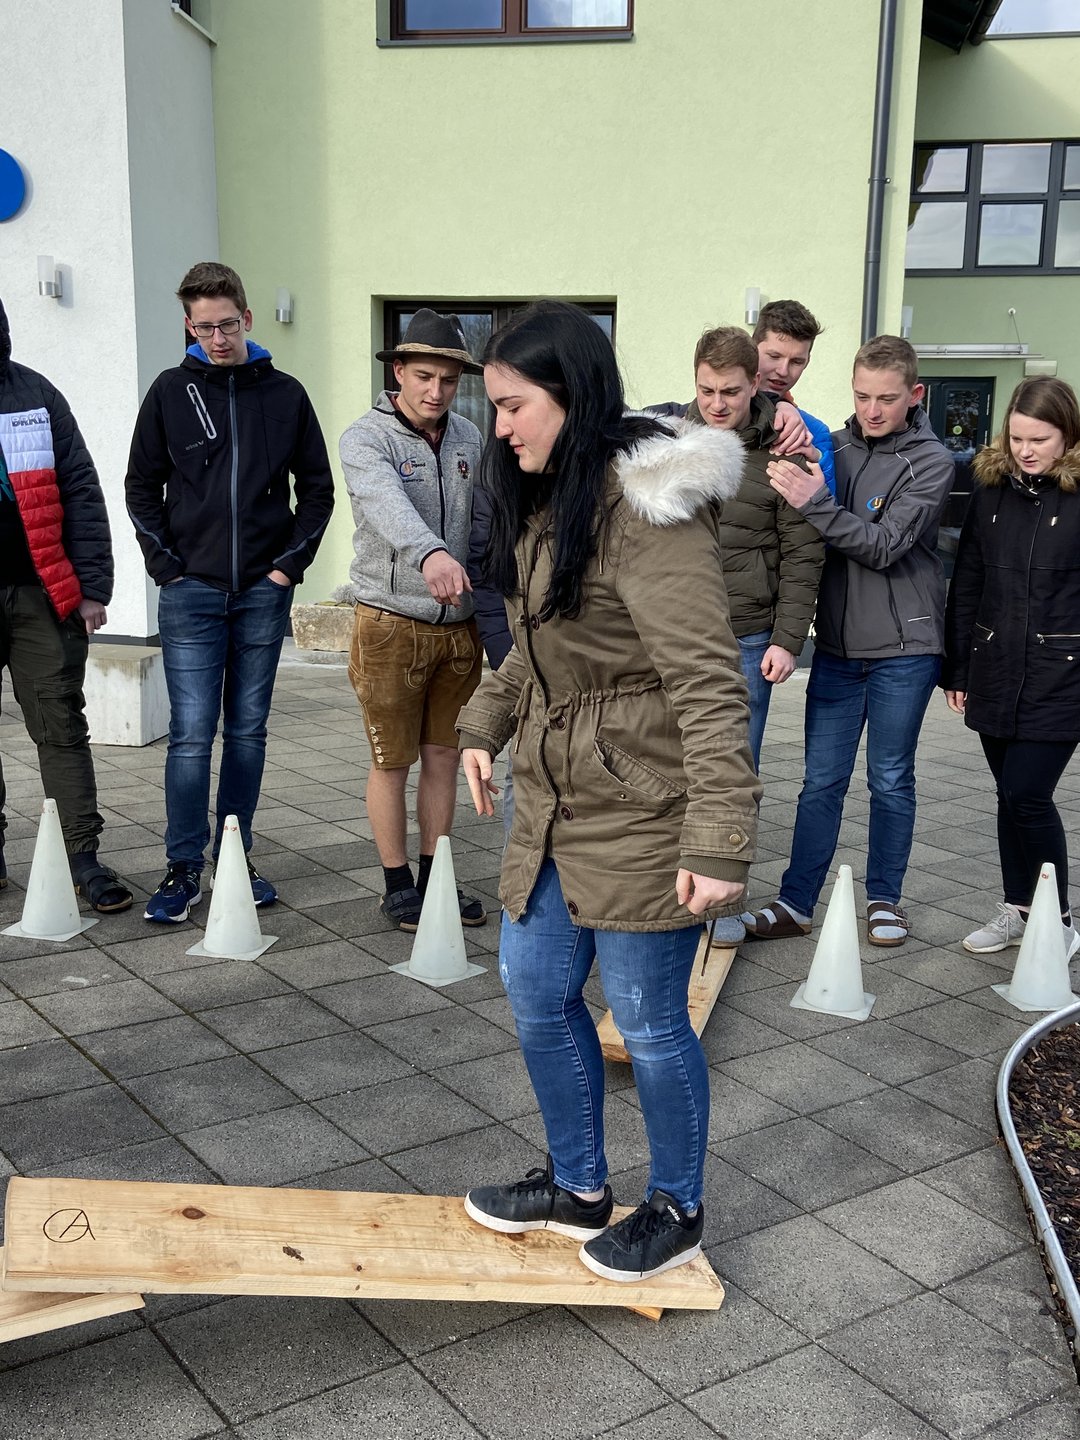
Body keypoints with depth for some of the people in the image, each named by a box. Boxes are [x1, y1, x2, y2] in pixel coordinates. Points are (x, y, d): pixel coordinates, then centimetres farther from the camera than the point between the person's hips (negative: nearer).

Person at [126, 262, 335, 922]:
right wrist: (166, 565, -3)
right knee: (192, 732, -4)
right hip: (191, 592, -1)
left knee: (248, 730, 9)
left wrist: (291, 562, 0)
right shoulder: (172, 391, 2)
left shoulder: (285, 394, 5)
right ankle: (184, 868, 6)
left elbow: (318, 488, 9)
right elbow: (142, 486, 6)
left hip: (264, 591, 2)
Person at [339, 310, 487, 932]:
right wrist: (429, 553, -52)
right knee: (393, 761, 5)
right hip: (392, 624, -5)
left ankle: (436, 878, 25)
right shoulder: (367, 438, -11)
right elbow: (388, 504, -33)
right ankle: (399, 885, 20)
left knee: (445, 755, 12)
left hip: (459, 625, 5)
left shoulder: (469, 438, 7)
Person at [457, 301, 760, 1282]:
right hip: (557, 804, 9)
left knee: (648, 1019, 6)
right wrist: (485, 723, 17)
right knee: (536, 996, 16)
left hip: (640, 816, -9)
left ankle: (677, 1210, 30)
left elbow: (707, 681, -24)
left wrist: (719, 838, -26)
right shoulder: (550, 497, 10)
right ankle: (578, 1189, 37)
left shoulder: (646, 504, -20)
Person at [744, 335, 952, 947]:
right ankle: (796, 903, 15)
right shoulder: (835, 447, 4)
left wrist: (816, 503, -28)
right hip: (837, 644, 3)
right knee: (822, 781, 7)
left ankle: (885, 899, 24)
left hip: (903, 649, -3)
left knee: (892, 780, 9)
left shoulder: (931, 462, -7)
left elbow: (885, 546, -17)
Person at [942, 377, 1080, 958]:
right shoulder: (991, 491, 7)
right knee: (1011, 794, 12)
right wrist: (955, 669, 10)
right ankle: (1017, 909, 28)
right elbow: (966, 585, 11)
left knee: (1028, 795, -7)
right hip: (996, 673, 4)